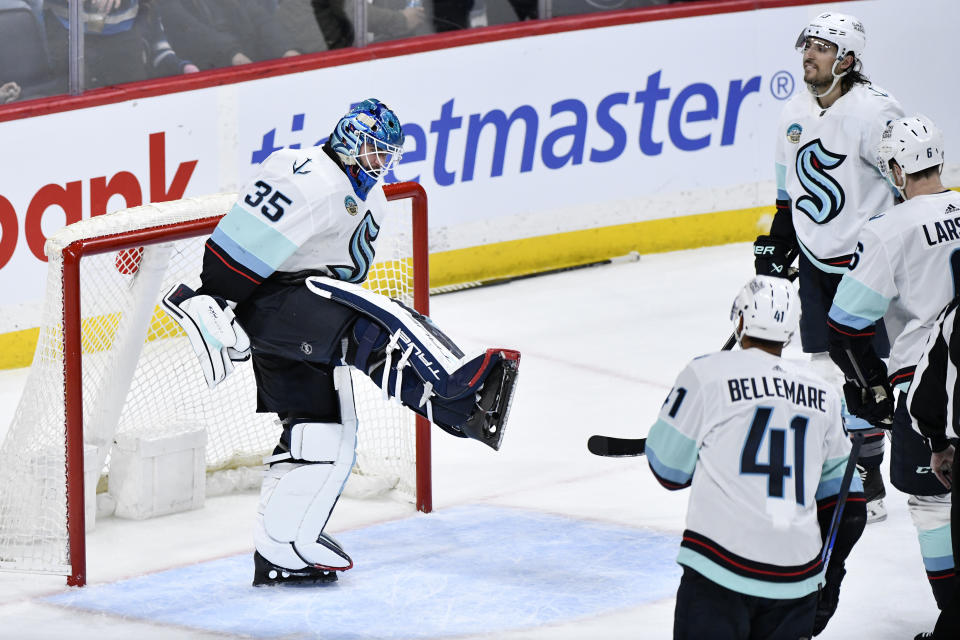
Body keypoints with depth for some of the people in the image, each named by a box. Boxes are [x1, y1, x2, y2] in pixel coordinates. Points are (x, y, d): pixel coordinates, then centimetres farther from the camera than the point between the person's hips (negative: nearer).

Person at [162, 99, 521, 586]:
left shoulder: (369, 202, 20)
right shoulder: (311, 176, -13)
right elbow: (243, 239, -20)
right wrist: (213, 304, -23)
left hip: (307, 336, 10)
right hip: (270, 299, -10)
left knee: (324, 434, 6)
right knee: (373, 323, -28)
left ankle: (280, 552, 11)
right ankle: (462, 399, -46)